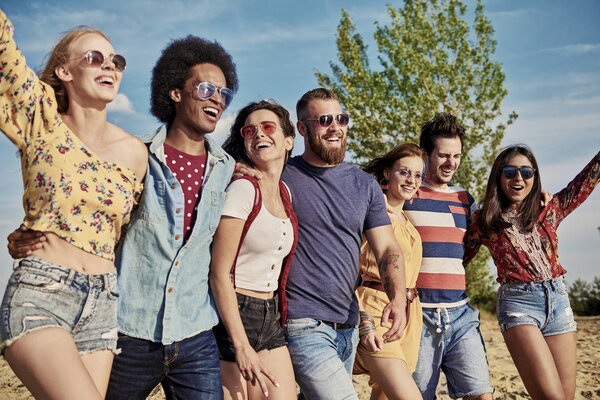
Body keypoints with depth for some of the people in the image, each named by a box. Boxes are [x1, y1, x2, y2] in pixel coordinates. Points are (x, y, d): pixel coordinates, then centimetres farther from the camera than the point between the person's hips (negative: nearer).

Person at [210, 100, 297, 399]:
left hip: (271, 317, 7)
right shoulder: (243, 189, -12)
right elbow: (219, 274, -16)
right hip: (232, 315, -7)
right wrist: (242, 346, -19)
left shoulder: (285, 192, 9)